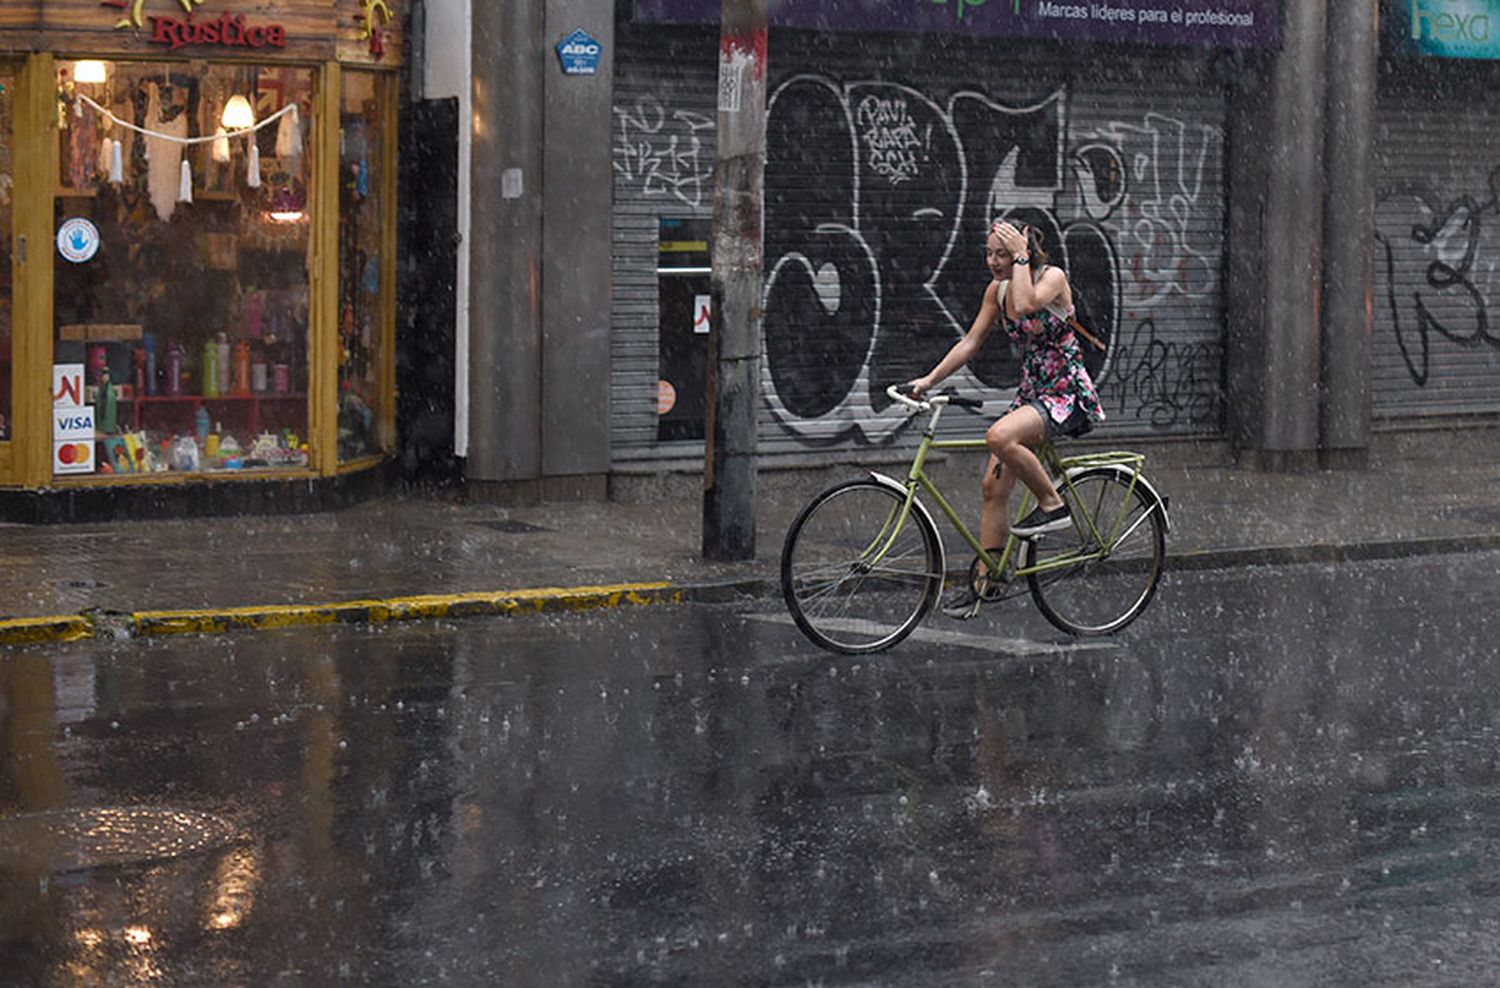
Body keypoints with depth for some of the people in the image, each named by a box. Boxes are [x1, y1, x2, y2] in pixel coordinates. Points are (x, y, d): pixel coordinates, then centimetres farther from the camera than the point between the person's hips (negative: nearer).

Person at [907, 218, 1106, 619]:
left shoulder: (1052, 277, -13)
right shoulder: (996, 290, 6)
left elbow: (1026, 304, -33)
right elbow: (971, 342, 8)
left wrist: (1021, 257, -23)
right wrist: (929, 380, 2)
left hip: (1068, 394, -8)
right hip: (1031, 392, 8)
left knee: (1000, 436, -33)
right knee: (993, 485, 0)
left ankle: (1053, 504, -13)